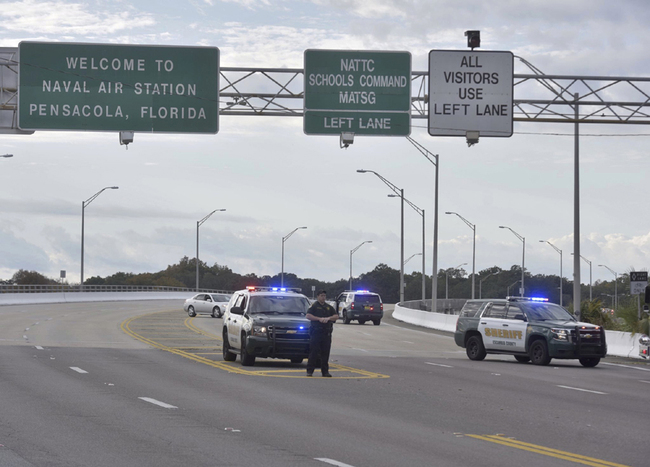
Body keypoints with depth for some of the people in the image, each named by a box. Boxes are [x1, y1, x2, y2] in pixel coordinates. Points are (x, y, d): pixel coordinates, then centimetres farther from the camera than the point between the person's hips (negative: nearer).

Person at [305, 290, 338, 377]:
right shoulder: (314, 306, 3)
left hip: (326, 333, 4)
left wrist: (328, 318, -8)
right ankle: (310, 370, -1)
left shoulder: (329, 307, 17)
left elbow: (336, 316, 11)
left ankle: (325, 371, 9)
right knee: (314, 352, -6)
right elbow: (308, 316, -9)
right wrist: (319, 319, -16)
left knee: (325, 353, 4)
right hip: (315, 332, -4)